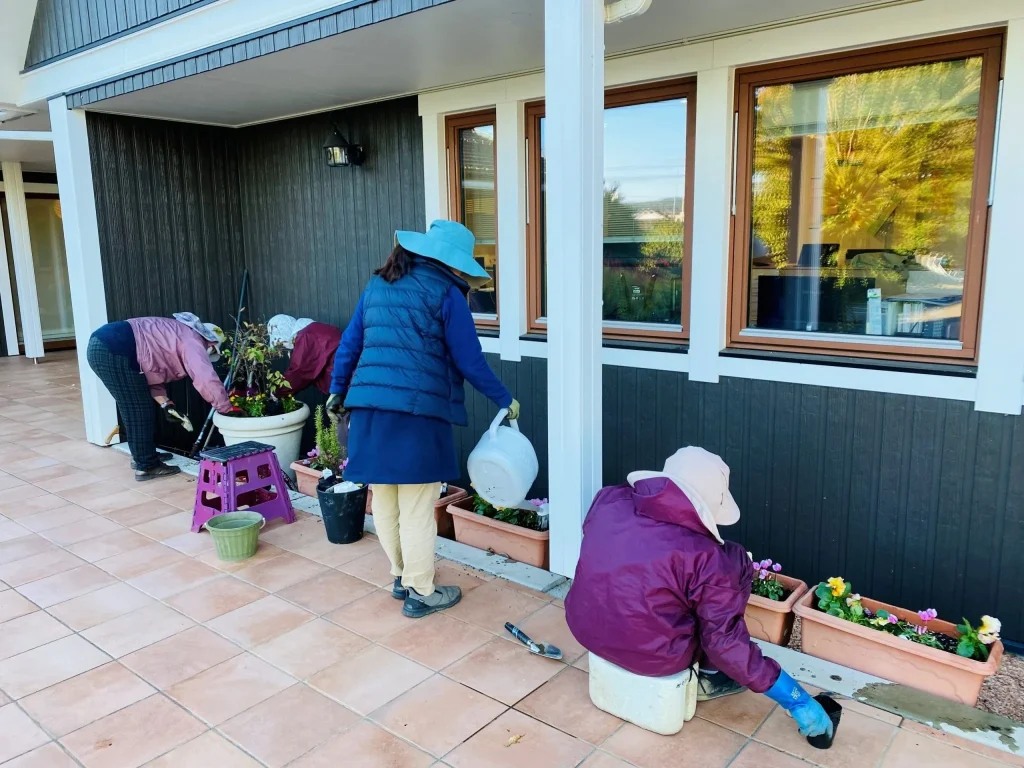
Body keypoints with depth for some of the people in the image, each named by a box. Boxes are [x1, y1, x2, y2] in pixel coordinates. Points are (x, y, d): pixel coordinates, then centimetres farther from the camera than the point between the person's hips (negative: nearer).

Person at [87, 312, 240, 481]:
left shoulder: (177, 334, 25)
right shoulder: (192, 340, -3)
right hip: (113, 351, -11)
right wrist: (228, 409, -7)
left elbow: (151, 373, 22)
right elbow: (207, 379, -14)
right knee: (138, 410, -1)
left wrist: (166, 404, 14)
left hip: (100, 345, 11)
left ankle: (142, 456, 33)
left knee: (136, 407, 21)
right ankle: (147, 466, 7)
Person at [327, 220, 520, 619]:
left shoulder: (378, 285, 16)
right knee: (417, 507, 4)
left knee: (384, 500, 16)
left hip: (369, 405, 6)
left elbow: (349, 343, 18)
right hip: (418, 408, -6)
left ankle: (401, 575, 33)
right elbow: (469, 360, -3)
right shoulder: (446, 292, -2)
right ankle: (420, 591, 17)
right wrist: (505, 400, 9)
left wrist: (337, 391, 29)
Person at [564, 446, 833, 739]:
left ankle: (708, 673, 29)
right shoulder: (704, 557, -21)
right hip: (652, 656, -5)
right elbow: (725, 643, -16)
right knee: (735, 564, 4)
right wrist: (796, 700, -5)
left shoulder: (609, 500, -7)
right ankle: (709, 676, 17)